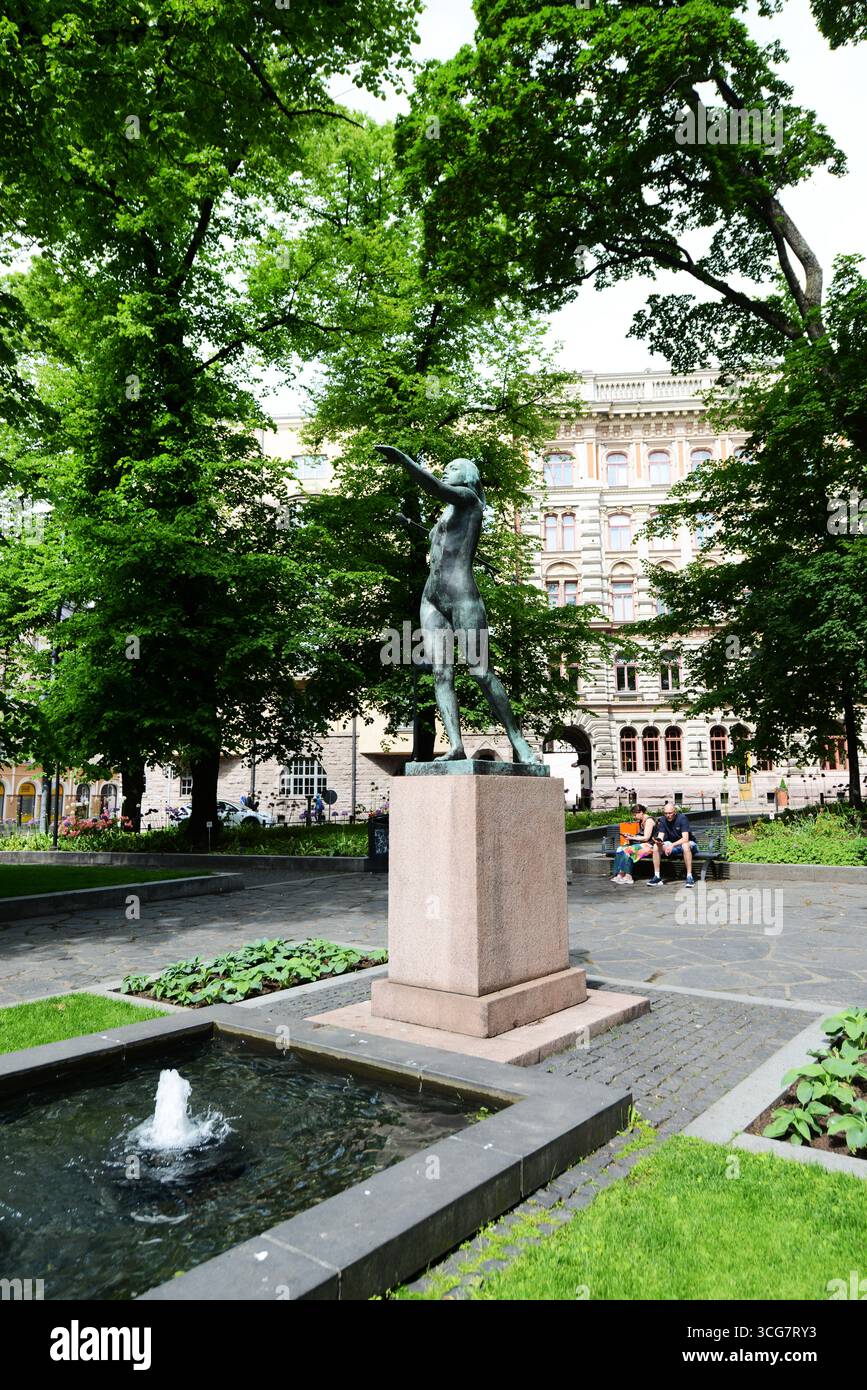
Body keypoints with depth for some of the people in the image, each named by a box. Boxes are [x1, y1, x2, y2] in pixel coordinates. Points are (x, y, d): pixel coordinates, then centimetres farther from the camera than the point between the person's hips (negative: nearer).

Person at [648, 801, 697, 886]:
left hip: (686, 843, -5)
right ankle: (657, 876, -15)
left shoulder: (682, 818, -20)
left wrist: (672, 845, -40)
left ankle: (689, 877, -34)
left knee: (685, 846, -39)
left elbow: (685, 838, -28)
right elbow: (660, 836, -10)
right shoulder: (663, 820, -6)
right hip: (671, 844, 5)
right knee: (656, 846, -20)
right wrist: (658, 840, -34)